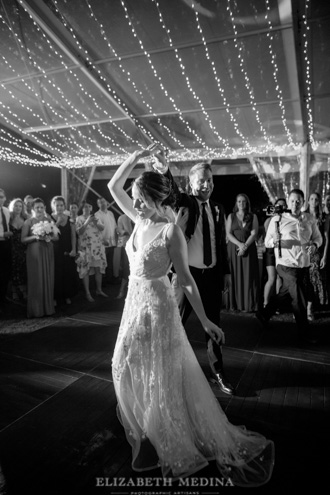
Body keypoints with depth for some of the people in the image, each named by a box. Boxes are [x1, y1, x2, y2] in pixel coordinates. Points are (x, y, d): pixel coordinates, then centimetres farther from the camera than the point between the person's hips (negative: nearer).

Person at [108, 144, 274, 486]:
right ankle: (150, 431, 44)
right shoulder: (139, 221, 2)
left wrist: (204, 320, -13)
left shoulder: (170, 231, -18)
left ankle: (177, 443, 33)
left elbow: (185, 278, -15)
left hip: (157, 306, -7)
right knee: (127, 369, 19)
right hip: (134, 304, 8)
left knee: (164, 378, 7)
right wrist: (135, 157, 1)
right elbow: (113, 187, 10)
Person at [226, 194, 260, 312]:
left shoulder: (253, 217, 8)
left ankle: (249, 305, 1)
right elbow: (228, 234, 1)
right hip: (234, 248, 1)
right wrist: (239, 244, -14)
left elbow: (254, 233, -2)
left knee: (249, 276, -3)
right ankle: (235, 304, 2)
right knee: (235, 276, -2)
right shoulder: (231, 216, 10)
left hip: (249, 249, 0)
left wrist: (245, 246, -15)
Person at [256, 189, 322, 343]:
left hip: (303, 264, 5)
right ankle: (304, 331, 16)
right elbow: (267, 242, -2)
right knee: (299, 297, -2)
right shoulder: (277, 219, -4)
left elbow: (317, 237, 14)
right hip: (286, 264, -5)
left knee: (285, 293, 16)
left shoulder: (310, 219, 6)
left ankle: (264, 315, 36)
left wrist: (314, 245, -8)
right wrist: (275, 240, -24)